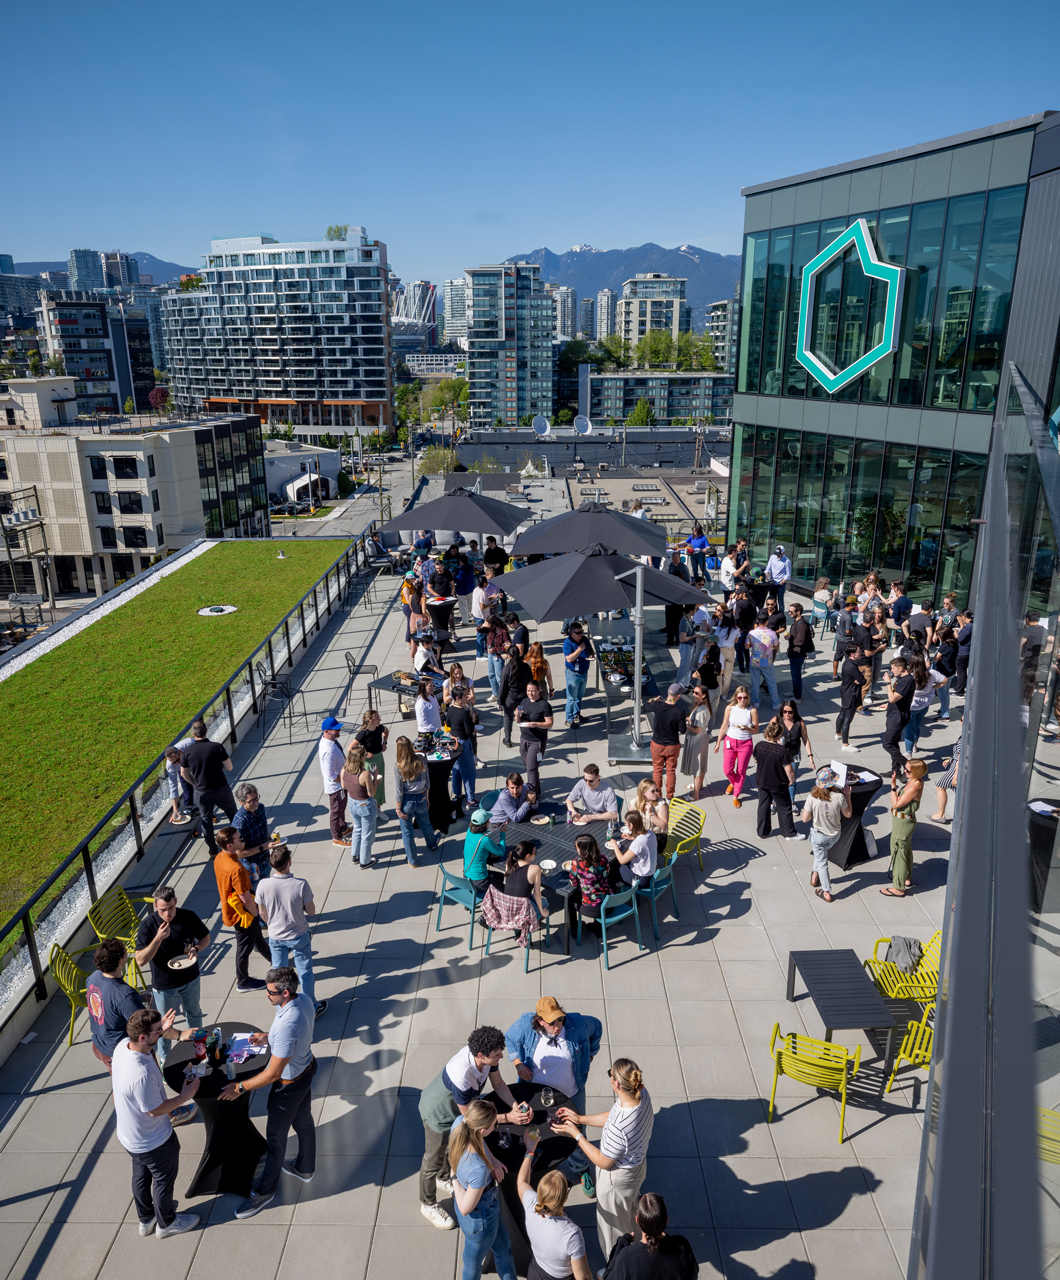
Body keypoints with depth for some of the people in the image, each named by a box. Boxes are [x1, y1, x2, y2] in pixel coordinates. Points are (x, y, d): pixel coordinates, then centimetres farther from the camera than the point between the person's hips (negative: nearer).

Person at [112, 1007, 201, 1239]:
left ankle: (146, 1219, 54)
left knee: (141, 1175, 30)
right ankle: (166, 1223, 45)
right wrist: (184, 1097, -16)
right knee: (164, 1180, 20)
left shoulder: (122, 1045, -19)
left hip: (128, 1134, 8)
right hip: (153, 1142, -8)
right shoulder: (142, 1075, -44)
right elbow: (155, 1110, -27)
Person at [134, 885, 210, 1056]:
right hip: (163, 984, -2)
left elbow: (205, 938, -1)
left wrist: (196, 949, -23)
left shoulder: (188, 916, -17)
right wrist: (158, 938, -38)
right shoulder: (147, 925, -23)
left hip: (190, 979, 3)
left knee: (194, 1014, 24)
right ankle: (164, 1058, 42)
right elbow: (140, 960, -26)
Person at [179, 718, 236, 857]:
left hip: (201, 792, 2)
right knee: (233, 814, 21)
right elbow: (229, 768, -11)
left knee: (206, 820, 16)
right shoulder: (216, 747, -18)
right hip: (221, 789, -2)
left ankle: (213, 850, 25)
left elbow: (184, 773, 3)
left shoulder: (188, 751, -9)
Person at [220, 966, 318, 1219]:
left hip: (289, 1084, -8)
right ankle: (305, 1169, 53)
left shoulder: (287, 1026, -42)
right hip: (306, 1068, 8)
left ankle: (265, 1191, 37)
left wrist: (240, 1087, -22)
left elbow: (273, 1074, -31)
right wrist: (268, 1037, 3)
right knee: (303, 1121, 29)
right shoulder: (304, 999, -16)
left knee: (276, 1137, 15)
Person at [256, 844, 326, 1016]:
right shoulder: (301, 884, -27)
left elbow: (262, 913, -5)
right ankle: (311, 1008, 34)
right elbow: (311, 911, -15)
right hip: (298, 936, -2)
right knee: (305, 973, 18)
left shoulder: (263, 885, -21)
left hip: (275, 937, 2)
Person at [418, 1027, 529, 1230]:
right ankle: (428, 1205, 43)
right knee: (433, 1161, 17)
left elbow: (498, 1084, -9)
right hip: (438, 1114, -7)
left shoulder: (487, 1055, -27)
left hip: (458, 1107, 7)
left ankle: (444, 1179, 60)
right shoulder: (461, 1075, -47)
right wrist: (507, 1118, -29)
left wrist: (515, 1106, -24)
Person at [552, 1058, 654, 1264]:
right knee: (628, 1213, 36)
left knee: (614, 1226, 23)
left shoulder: (619, 1128, -45)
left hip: (617, 1178, -7)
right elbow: (613, 1116, -1)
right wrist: (580, 1119, 1)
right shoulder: (642, 1094, -21)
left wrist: (575, 1134, -18)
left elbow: (603, 1162, -25)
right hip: (637, 1164, 7)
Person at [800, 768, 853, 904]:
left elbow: (805, 819, -17)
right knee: (822, 853, 33)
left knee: (822, 862, 15)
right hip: (834, 835, 2)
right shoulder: (839, 797, -21)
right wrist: (848, 796, 0)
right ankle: (815, 874, 47)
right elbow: (848, 814, -4)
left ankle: (826, 892, 24)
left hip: (818, 835, -2)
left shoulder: (812, 798, -23)